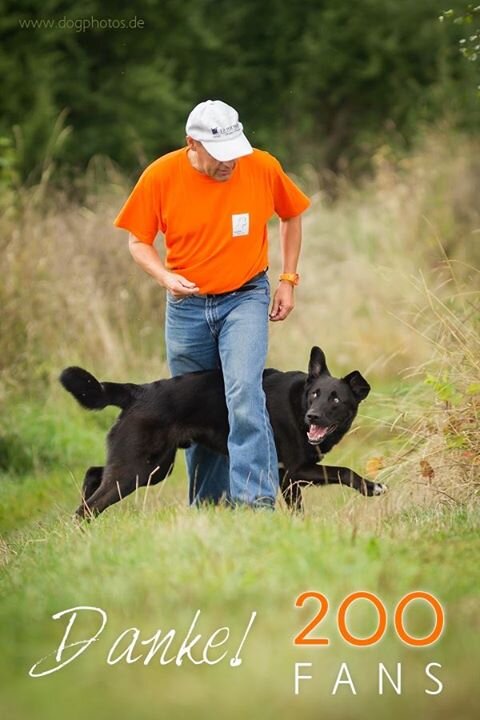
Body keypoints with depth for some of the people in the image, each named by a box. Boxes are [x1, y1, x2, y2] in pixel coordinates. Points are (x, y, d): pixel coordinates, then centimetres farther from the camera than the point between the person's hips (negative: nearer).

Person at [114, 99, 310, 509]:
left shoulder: (263, 168, -9)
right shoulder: (161, 176, -11)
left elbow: (292, 216, 10)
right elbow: (138, 241, 0)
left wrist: (288, 280, 5)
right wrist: (165, 276, -19)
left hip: (245, 297, -2)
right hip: (187, 306, 2)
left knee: (244, 391, -22)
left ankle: (256, 498, -25)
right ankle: (205, 510, 19)